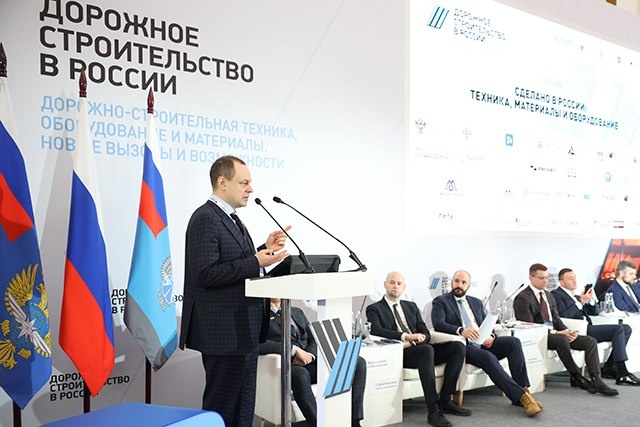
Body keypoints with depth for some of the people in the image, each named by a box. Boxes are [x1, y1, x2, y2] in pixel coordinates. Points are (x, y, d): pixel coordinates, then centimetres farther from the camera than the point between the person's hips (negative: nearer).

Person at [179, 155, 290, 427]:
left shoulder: (231, 220, 15)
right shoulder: (205, 218, -14)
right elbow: (206, 274, -23)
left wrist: (264, 251, 5)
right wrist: (255, 261, -24)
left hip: (244, 332, 10)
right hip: (224, 333, -10)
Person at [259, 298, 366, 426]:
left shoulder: (297, 312, 26)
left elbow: (314, 339, 17)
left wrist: (310, 354, -6)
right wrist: (294, 349, -19)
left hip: (309, 362, 6)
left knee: (359, 363, -13)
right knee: (300, 374, -41)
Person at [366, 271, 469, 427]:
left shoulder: (411, 306, 23)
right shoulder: (374, 309, 7)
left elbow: (425, 333, 13)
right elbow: (376, 331, -13)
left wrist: (412, 342, -10)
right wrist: (405, 336, -26)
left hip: (420, 348, 6)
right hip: (398, 354, -6)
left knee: (458, 347, -14)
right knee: (427, 350, -36)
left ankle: (445, 401, -11)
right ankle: (433, 411, -35)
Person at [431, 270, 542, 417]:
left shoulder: (476, 302, 23)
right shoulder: (441, 301, 5)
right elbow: (438, 324, -13)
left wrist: (491, 336, -6)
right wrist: (461, 330, -30)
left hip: (483, 344, 6)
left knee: (514, 342, -19)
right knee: (488, 357, -33)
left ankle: (523, 388, -21)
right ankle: (521, 396, -30)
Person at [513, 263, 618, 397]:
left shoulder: (549, 295, 19)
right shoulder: (522, 298, -9)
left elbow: (556, 319, 19)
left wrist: (567, 331, -4)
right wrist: (556, 333, -20)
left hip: (555, 333, 8)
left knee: (590, 341, -10)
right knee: (562, 339, -38)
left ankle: (596, 381, -20)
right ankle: (576, 377, -21)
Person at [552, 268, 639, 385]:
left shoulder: (576, 296, 27)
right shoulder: (556, 294, 0)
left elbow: (593, 313, 25)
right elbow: (564, 316, -15)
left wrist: (591, 300, 7)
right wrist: (581, 301, -13)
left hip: (587, 328, 9)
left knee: (626, 328, -1)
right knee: (618, 329, -19)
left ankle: (608, 368, -3)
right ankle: (622, 374, -21)